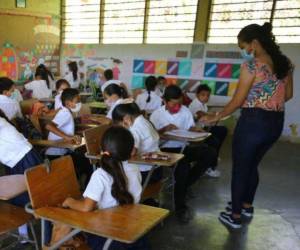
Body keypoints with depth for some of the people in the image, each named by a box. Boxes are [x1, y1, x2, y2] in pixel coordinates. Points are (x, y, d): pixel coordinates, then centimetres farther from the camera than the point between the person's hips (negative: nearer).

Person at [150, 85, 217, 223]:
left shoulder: (186, 111, 7)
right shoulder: (156, 114, -2)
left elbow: (191, 129, 11)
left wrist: (195, 131, -12)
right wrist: (163, 129, -19)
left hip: (183, 147, 5)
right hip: (166, 149, -5)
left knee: (210, 154, -18)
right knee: (183, 164, -36)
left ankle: (185, 185, -4)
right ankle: (180, 206, -18)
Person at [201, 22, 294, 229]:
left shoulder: (252, 66, -16)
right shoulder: (286, 63, 5)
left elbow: (238, 101, -14)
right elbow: (288, 95, 14)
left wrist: (217, 116, -1)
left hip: (253, 122, -7)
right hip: (276, 122, 8)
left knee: (240, 168, 9)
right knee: (252, 165, 24)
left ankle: (235, 216, 20)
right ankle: (247, 206, 40)